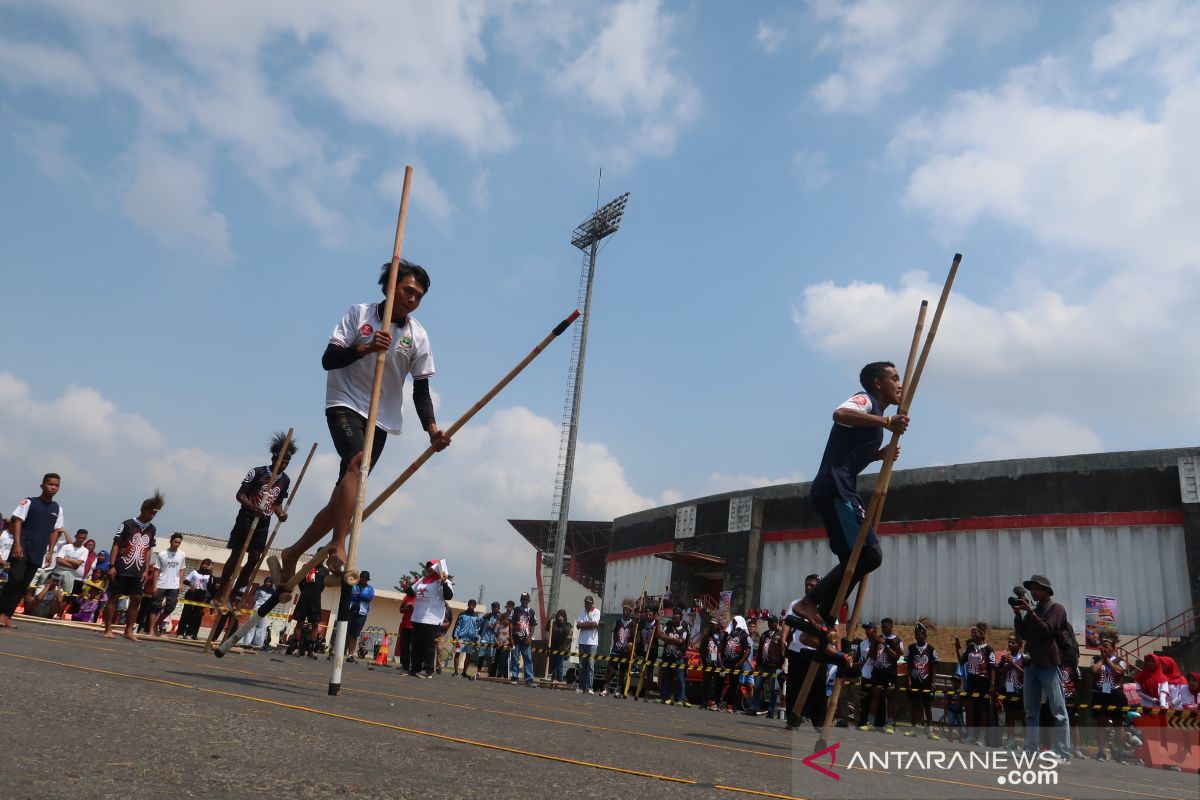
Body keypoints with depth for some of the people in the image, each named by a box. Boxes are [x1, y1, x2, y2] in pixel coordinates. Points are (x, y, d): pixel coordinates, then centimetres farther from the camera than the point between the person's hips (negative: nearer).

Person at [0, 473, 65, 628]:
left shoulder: (57, 509, 11)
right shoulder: (29, 502, 0)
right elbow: (17, 522, -5)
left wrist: (50, 551, 5)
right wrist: (17, 544, -15)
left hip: (38, 553, 4)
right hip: (23, 548, -4)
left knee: (24, 585, 3)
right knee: (15, 579, -14)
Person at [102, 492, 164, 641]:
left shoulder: (152, 529, 10)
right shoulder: (128, 524, -5)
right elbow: (116, 545, -6)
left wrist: (146, 570, 7)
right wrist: (112, 565, -12)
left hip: (138, 572, 5)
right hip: (122, 569, -5)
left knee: (136, 599, 3)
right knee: (114, 597, 1)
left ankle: (129, 630, 10)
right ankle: (108, 630, 6)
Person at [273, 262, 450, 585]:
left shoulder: (418, 336, 3)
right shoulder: (359, 313, -3)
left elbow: (421, 389, 0)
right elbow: (328, 359, -8)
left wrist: (432, 428, -15)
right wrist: (366, 347, -25)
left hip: (381, 420, 4)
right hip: (345, 404, -3)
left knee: (344, 497, 2)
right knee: (358, 462, -32)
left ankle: (290, 555, 17)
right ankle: (339, 547, -36)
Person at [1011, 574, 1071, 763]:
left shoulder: (1056, 609, -1)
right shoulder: (1033, 611, 18)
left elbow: (1046, 631, -14)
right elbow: (1022, 633, 12)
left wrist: (1030, 611, -14)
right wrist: (1018, 614, 0)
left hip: (1049, 664, -7)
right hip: (1032, 664, 7)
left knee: (1058, 711, -6)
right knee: (1031, 711, 6)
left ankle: (1063, 755, -7)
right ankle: (1031, 751, 9)